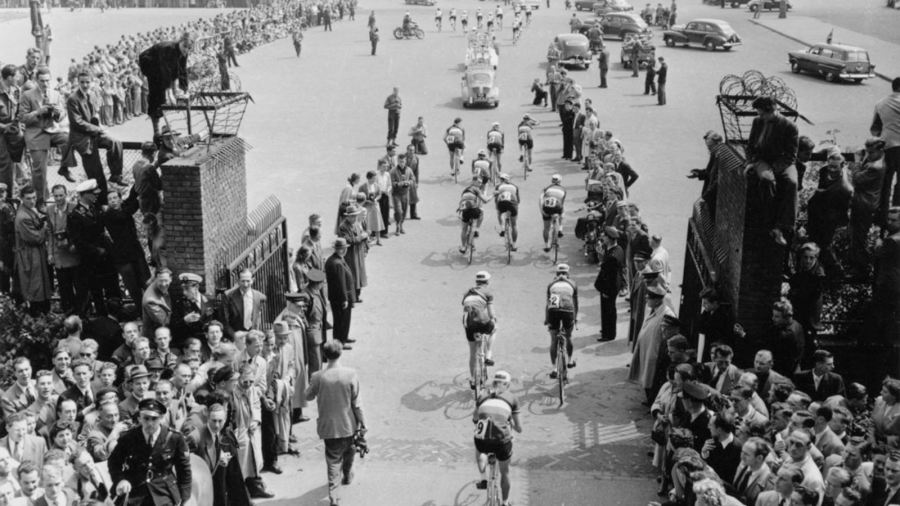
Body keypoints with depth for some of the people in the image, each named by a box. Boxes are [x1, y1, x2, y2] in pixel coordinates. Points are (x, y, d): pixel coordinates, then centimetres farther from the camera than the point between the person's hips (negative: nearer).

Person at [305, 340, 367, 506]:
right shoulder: (350, 374, -17)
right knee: (349, 452, 28)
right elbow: (357, 403, -12)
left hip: (329, 427, -1)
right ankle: (347, 476, 52)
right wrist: (362, 424, -2)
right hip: (349, 425, 1)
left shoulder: (318, 377, -15)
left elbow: (308, 396, 3)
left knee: (333, 461, 8)